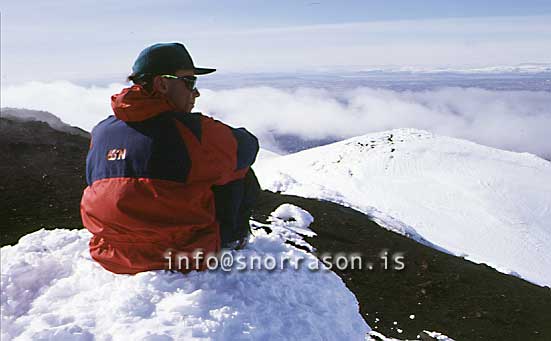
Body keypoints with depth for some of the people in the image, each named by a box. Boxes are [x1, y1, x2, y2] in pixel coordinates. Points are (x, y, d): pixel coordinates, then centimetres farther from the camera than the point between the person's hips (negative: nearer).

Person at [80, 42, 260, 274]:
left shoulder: (100, 131, -1)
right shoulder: (191, 131, -18)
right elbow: (247, 147, 0)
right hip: (185, 259, -6)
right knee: (239, 172, 12)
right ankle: (233, 236, 32)